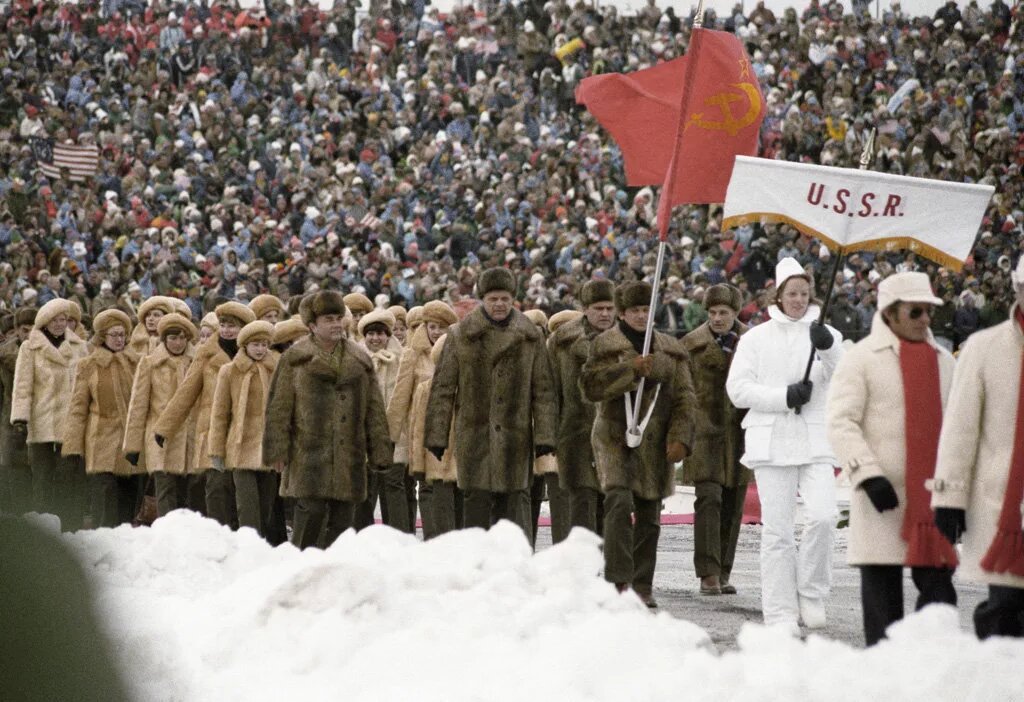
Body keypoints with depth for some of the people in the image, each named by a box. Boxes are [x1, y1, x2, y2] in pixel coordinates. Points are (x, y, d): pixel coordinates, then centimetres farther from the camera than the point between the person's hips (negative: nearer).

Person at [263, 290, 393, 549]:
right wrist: (277, 450, -7)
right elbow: (279, 408, 1)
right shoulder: (295, 359, 3)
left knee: (341, 519, 3)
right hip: (309, 455, -4)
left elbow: (374, 409, 16)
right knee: (311, 513, -14)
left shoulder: (359, 361, 15)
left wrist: (380, 451, 10)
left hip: (349, 457, 4)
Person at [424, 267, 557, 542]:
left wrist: (544, 435, -1)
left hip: (515, 434, 1)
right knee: (477, 501, -3)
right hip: (474, 434, -1)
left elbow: (543, 390, 8)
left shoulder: (530, 336, 8)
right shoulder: (461, 335, 5)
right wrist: (436, 436, -1)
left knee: (515, 499, -2)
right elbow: (442, 388, 4)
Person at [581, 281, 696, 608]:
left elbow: (684, 396, 10)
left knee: (649, 516, 7)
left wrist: (680, 437, -3)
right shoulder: (604, 345, 4)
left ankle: (642, 586, 15)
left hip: (656, 443, 4)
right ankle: (619, 579, -24)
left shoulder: (671, 350, 14)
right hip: (616, 437, -4)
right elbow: (590, 385, -11)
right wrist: (632, 369, -18)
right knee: (619, 502, -22)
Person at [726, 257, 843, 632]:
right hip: (772, 442, 0)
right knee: (777, 529, -1)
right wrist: (785, 396, -11)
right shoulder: (757, 338, 8)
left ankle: (811, 592, 2)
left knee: (822, 516, -18)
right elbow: (738, 389, 1)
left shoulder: (825, 335, 9)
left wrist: (827, 348, -26)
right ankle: (780, 612, 4)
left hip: (815, 440, 0)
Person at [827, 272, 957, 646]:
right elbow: (841, 423, -9)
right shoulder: (862, 357, -2)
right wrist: (869, 475, -19)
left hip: (933, 495, 5)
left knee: (939, 588, -1)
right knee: (882, 588, 0)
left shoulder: (942, 360, 16)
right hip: (883, 492, -5)